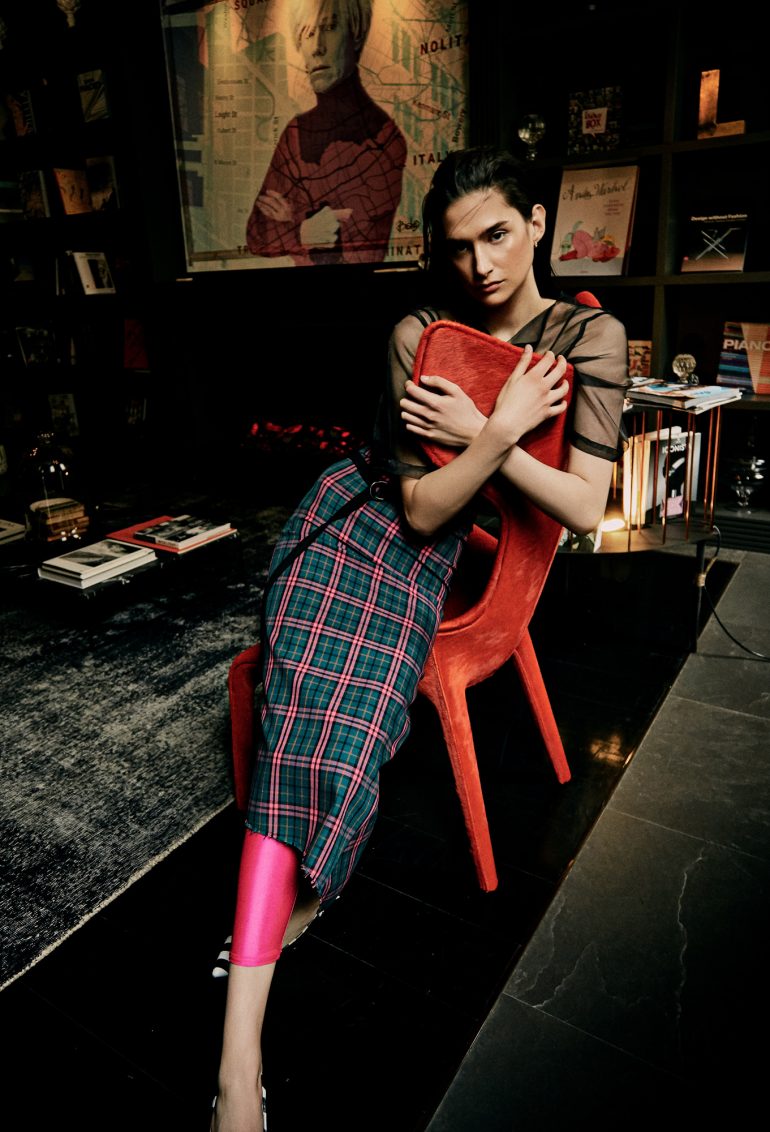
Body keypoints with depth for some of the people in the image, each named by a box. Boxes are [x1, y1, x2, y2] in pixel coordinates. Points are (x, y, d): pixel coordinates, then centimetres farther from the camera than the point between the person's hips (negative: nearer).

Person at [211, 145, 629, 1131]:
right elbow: (421, 508, -10)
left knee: (322, 720, -24)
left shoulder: (590, 335, -1)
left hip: (432, 558, 0)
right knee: (317, 714, -24)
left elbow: (587, 509, -10)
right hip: (357, 521, 1)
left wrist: (479, 431, -15)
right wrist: (502, 426, -20)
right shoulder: (419, 334, -3)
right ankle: (241, 1052, -15)